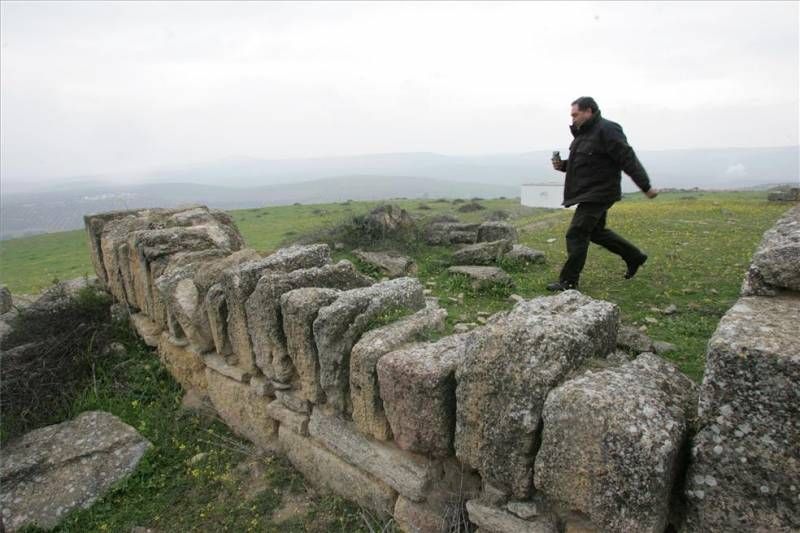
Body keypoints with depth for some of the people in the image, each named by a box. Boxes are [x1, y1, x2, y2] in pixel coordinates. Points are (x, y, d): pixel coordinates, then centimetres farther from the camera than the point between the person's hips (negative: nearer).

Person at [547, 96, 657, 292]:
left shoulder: (606, 130, -15)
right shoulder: (583, 133, 14)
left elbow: (628, 160, -18)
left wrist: (646, 186, -18)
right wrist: (563, 165, 3)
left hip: (598, 194, -10)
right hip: (589, 193, 10)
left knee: (576, 234, -10)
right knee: (596, 231, 20)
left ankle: (569, 281, -3)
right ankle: (634, 256, 35)